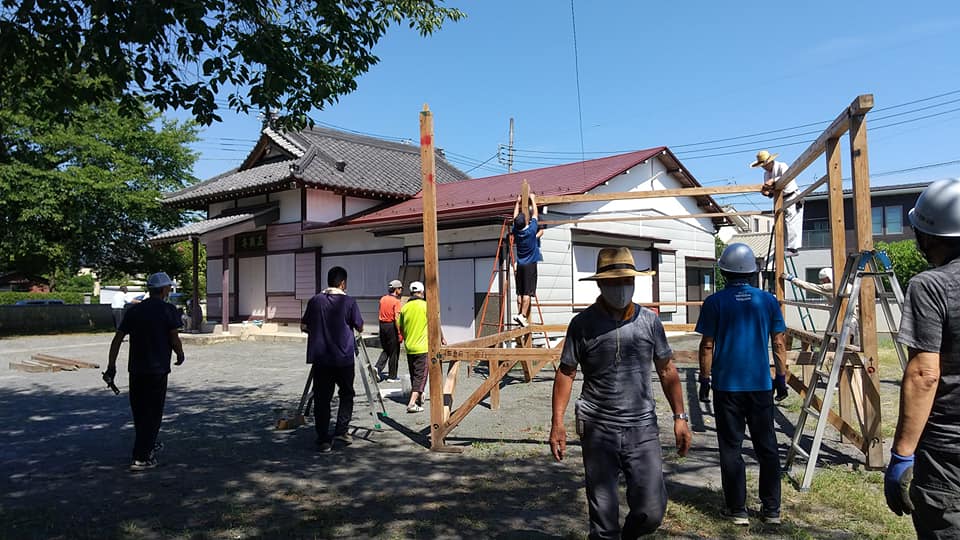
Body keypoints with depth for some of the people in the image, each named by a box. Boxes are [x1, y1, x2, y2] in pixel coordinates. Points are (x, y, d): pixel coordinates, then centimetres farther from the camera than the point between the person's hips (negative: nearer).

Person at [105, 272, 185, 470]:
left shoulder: (133, 310, 8)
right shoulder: (168, 310, -7)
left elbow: (117, 338, 6)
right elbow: (175, 340, -10)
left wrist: (111, 365, 11)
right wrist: (180, 356, 9)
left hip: (135, 369, 6)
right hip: (157, 370, -5)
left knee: (139, 411, 19)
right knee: (153, 413, 1)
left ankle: (150, 445, 37)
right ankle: (141, 458, -1)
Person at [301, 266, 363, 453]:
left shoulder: (315, 300, 1)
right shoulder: (349, 302, -7)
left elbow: (304, 326, 8)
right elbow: (360, 327, 1)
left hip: (320, 358, 2)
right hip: (344, 358, -2)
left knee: (322, 399, 7)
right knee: (346, 394, 18)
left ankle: (323, 441, 7)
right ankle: (341, 430, 11)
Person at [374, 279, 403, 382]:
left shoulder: (383, 299, 7)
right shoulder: (396, 301, -14)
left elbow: (381, 313, 13)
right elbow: (397, 318, -20)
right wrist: (400, 333, -17)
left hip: (382, 325, 7)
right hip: (392, 326, -7)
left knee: (386, 350, 20)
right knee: (394, 352, 5)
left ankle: (378, 367, 1)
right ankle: (392, 377, 11)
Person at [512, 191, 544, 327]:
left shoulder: (516, 231, -1)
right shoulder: (532, 229, -11)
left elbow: (515, 216, 16)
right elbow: (535, 213, 2)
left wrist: (518, 202, 26)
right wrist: (532, 199, 14)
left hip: (520, 264, 5)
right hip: (530, 264, -4)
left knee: (520, 292, 8)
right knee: (527, 292, -6)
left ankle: (519, 314, 7)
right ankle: (523, 315, -11)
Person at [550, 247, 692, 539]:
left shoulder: (649, 321, 4)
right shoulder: (583, 324, -2)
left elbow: (667, 371, 10)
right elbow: (566, 373, 1)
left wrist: (680, 417, 5)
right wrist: (557, 423, -5)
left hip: (643, 430, 2)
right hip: (598, 431, -1)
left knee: (652, 512, 3)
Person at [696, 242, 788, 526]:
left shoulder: (715, 302, -6)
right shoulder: (768, 300, 2)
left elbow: (707, 346, -6)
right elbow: (779, 344, 5)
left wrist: (705, 380, 3)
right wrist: (781, 378, 14)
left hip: (727, 386, -3)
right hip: (761, 385, 3)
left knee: (731, 449, 6)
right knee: (767, 447, 13)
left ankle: (737, 510, 10)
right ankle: (772, 509, 20)